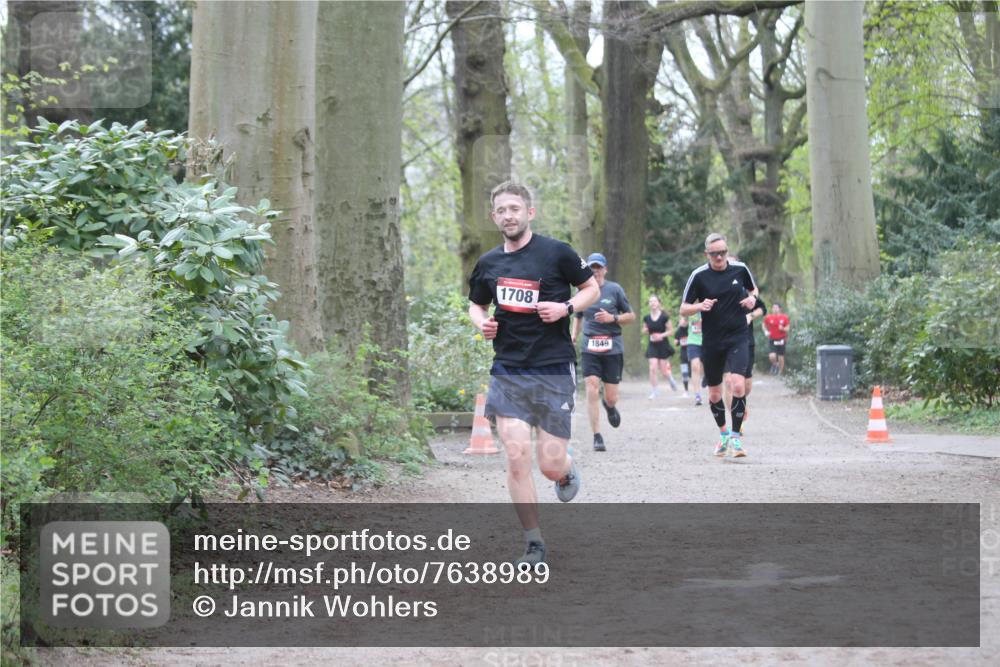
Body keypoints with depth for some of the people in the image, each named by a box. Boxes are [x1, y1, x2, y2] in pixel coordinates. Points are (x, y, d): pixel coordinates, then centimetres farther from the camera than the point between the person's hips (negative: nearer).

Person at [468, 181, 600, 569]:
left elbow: (592, 289, 8)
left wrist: (566, 307, -11)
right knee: (516, 457, -9)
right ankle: (534, 544, 2)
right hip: (507, 371, 3)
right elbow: (476, 304, 24)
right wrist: (481, 323, 1)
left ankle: (567, 472, 37)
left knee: (550, 466, -3)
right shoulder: (488, 264, 8)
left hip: (554, 370, -3)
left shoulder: (556, 253, -3)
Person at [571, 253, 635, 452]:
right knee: (592, 391, -13)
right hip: (590, 348, 1)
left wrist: (612, 318, -10)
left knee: (611, 398, 2)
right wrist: (574, 335, 8)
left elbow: (631, 316, 6)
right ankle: (597, 437, -5)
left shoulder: (614, 289, 2)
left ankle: (609, 406, 41)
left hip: (613, 347, -1)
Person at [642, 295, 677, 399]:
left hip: (663, 345, -2)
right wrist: (645, 331, -8)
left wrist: (662, 335, -20)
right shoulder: (647, 318, 0)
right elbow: (644, 331, 15)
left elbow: (671, 331, -4)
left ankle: (671, 379, 38)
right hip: (652, 346, 2)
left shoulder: (664, 317, -10)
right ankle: (654, 391, -2)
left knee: (664, 371, 3)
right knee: (652, 368, -10)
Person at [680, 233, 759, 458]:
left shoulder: (740, 269, -1)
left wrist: (752, 298, -3)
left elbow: (753, 288, 20)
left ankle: (735, 436, -7)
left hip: (738, 338, 0)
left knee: (738, 385, -20)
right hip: (711, 342, 0)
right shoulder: (699, 275, -6)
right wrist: (700, 306, -20)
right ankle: (723, 433, 35)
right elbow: (683, 309, 0)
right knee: (714, 394, 10)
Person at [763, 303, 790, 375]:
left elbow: (787, 328, 3)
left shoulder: (784, 317, -5)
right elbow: (764, 325, 12)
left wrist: (783, 328, -18)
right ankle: (775, 364, 19)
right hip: (772, 340, 0)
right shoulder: (768, 318, -5)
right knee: (772, 357, -16)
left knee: (781, 358, 4)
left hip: (781, 340, 0)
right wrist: (766, 331, -6)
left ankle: (780, 372, 23)